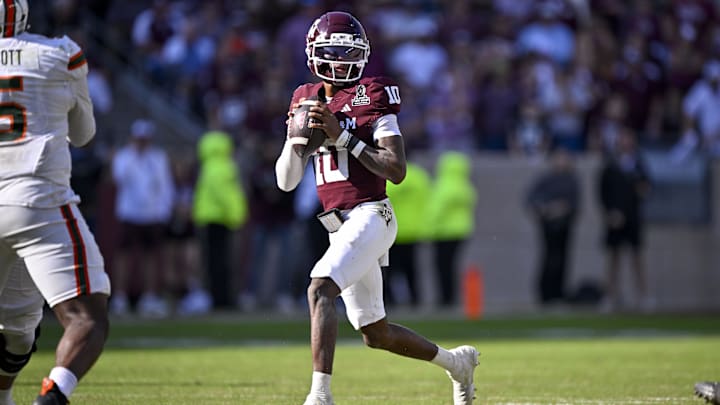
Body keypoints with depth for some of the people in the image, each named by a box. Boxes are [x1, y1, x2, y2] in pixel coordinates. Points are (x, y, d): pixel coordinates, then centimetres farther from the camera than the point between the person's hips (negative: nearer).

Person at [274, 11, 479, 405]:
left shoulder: (371, 96, -5)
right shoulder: (307, 99, 13)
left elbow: (396, 170, -14)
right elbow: (286, 181, 12)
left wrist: (342, 136, -18)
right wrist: (296, 136, -5)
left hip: (369, 217, -7)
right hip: (341, 227, 7)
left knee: (320, 289, -29)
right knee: (375, 334, 15)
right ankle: (456, 361, 37)